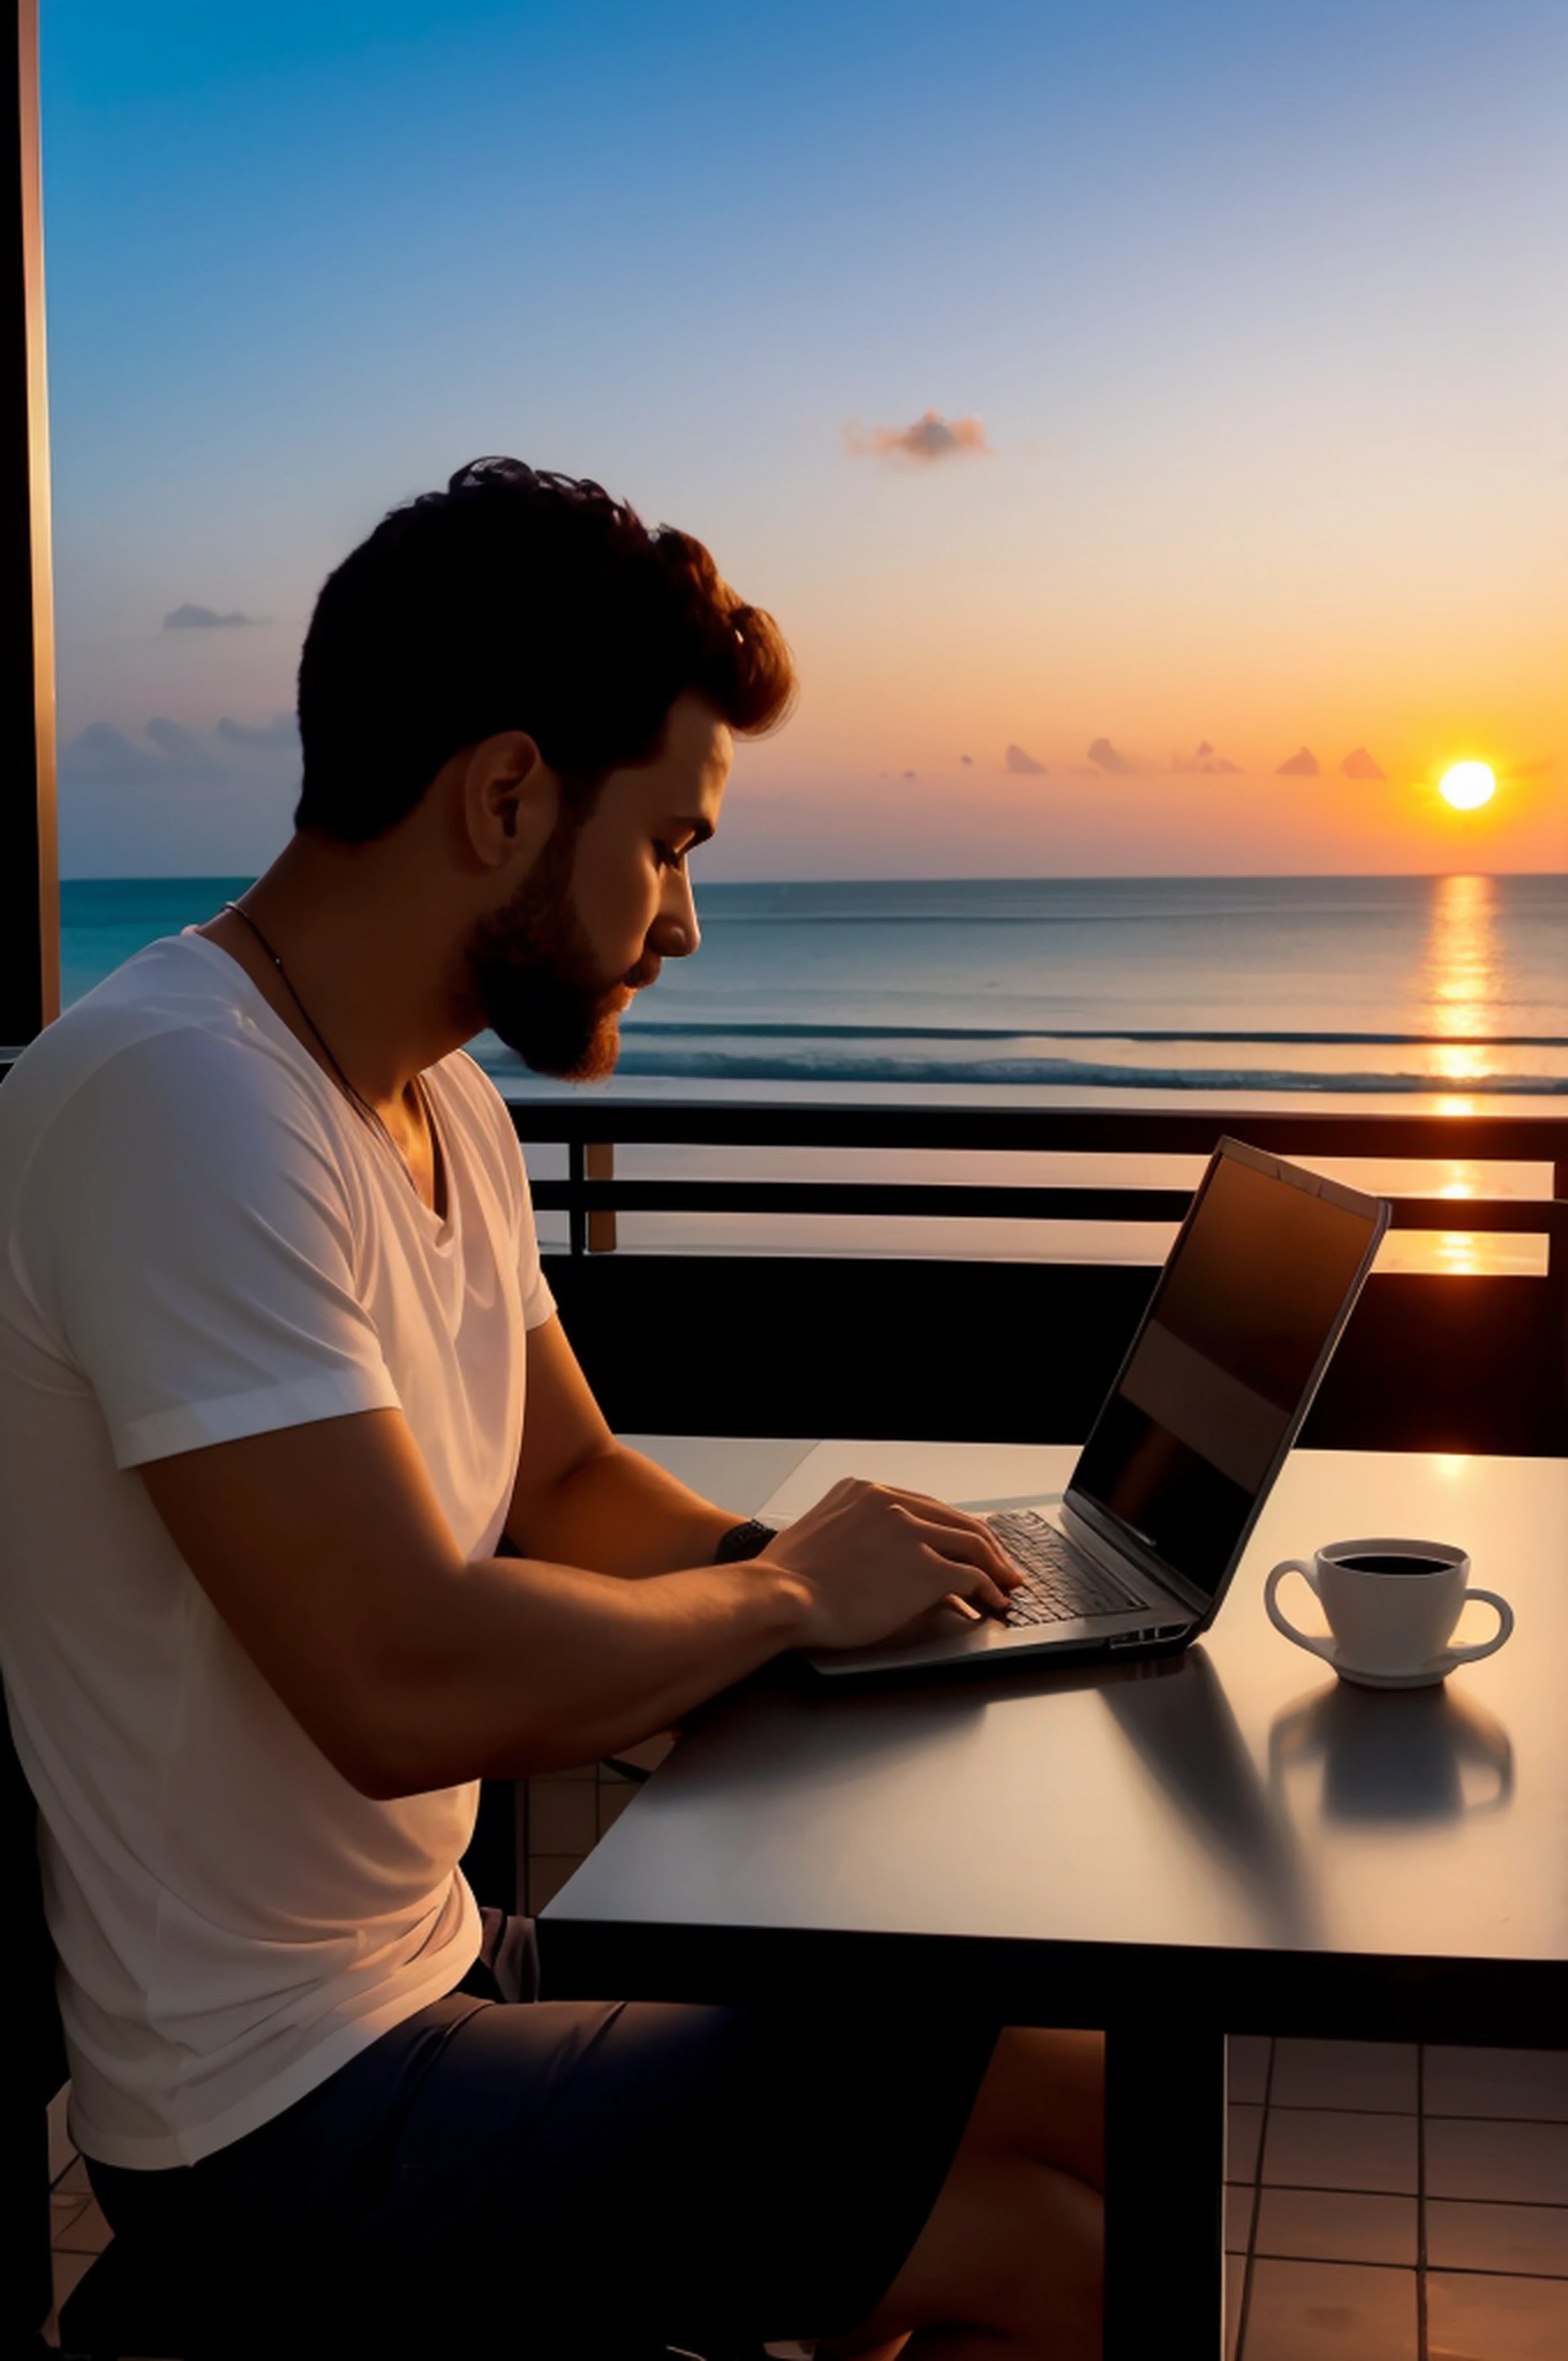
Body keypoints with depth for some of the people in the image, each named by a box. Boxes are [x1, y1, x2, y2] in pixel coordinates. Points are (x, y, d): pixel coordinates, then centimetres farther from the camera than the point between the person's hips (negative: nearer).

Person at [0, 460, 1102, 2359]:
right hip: (294, 2114, -9)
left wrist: (811, 1563, -2)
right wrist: (784, 1591, -15)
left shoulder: (446, 1104, 7)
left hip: (449, 1965, 9)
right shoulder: (184, 1098, -26)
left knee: (1104, 2111, 8)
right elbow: (412, 1681, -32)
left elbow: (574, 1477, 18)